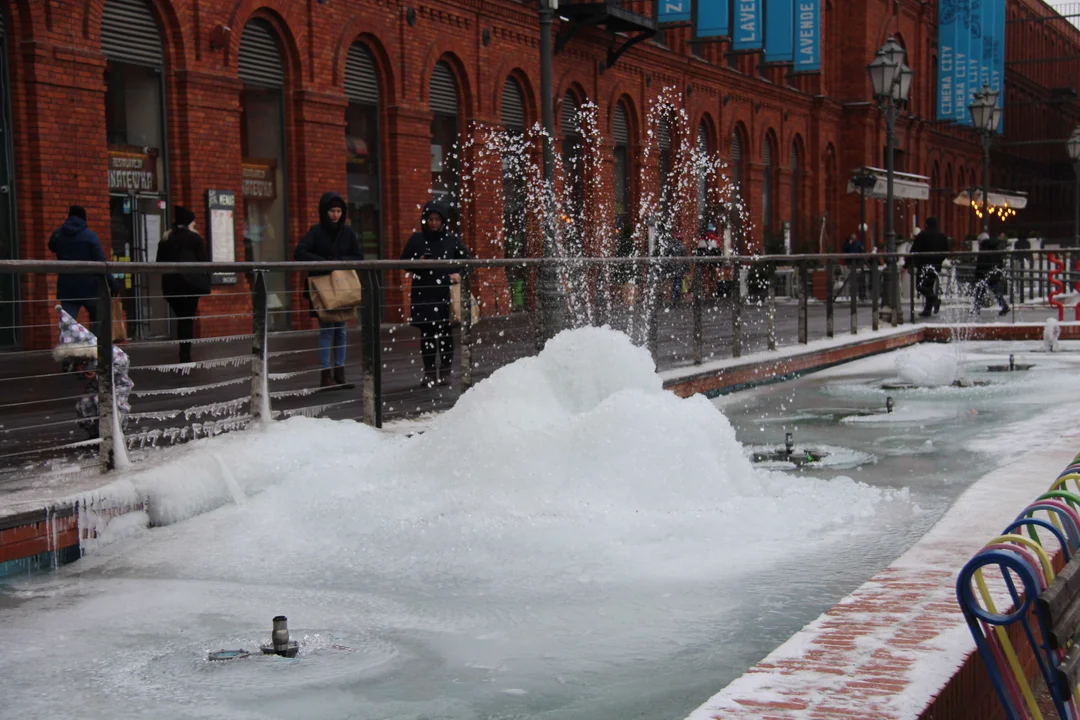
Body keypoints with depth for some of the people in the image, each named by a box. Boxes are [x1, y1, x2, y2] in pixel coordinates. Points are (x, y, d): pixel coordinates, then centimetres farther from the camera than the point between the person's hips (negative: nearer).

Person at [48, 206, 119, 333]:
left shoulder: (58, 234, 6)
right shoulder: (90, 235, -6)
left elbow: (52, 247, 29)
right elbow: (100, 262, -12)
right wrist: (112, 282, -11)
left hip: (66, 287, 3)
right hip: (89, 286, -3)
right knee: (98, 319, 14)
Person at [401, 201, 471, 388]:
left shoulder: (452, 239, 7)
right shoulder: (417, 239, 7)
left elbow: (467, 260, 12)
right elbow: (404, 261, 10)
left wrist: (460, 275, -7)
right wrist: (418, 262, -11)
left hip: (446, 293, 0)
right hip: (423, 294, 0)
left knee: (446, 334, 2)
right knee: (426, 334, 1)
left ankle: (446, 372, 10)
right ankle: (429, 373, 7)